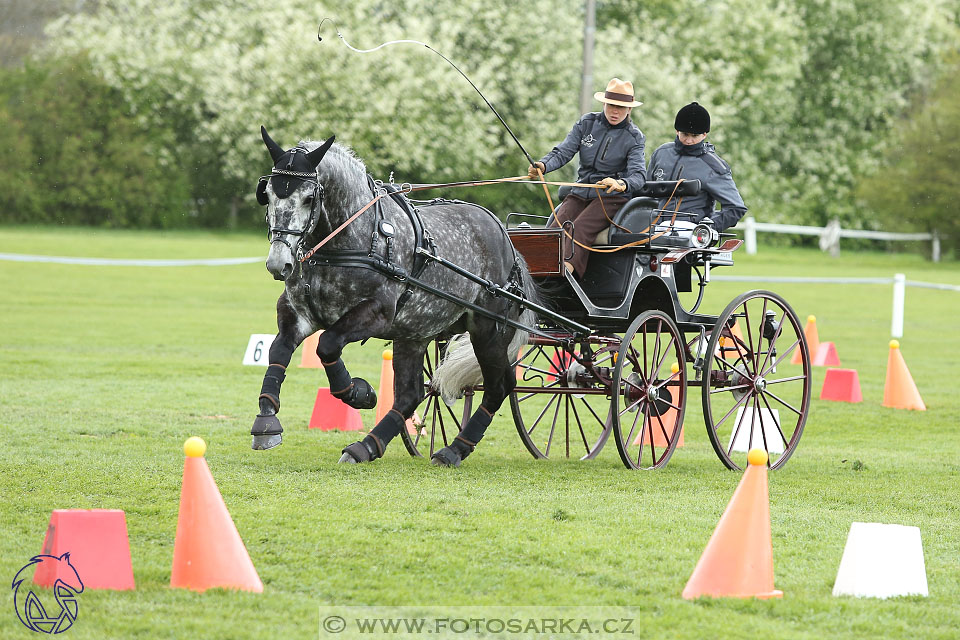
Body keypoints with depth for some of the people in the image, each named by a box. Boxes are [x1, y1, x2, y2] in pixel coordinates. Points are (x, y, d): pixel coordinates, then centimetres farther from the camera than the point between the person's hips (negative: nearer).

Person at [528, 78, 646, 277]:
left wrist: (621, 184, -38)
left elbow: (639, 174, -14)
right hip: (581, 192, 4)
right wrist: (543, 165, -22)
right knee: (556, 228, -23)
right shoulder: (587, 123, 8)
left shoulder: (633, 137, -1)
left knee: (580, 229, -32)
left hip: (612, 197, -4)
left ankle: (567, 266, -55)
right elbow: (563, 151, 0)